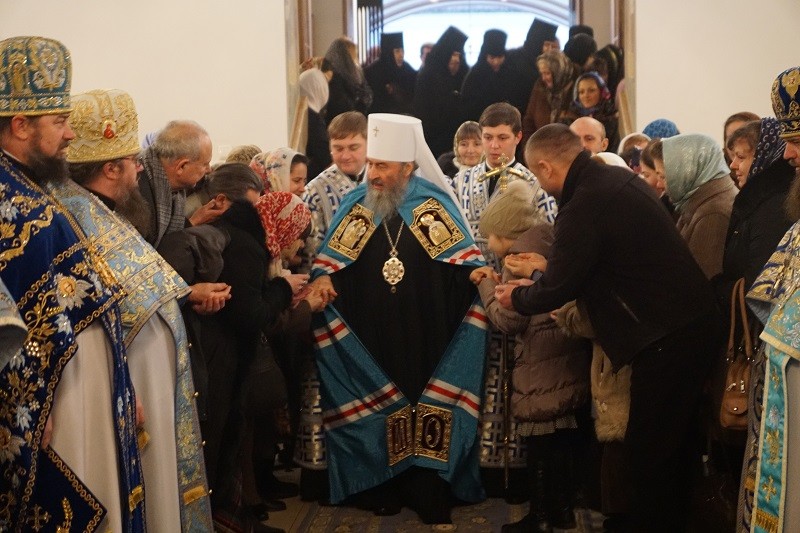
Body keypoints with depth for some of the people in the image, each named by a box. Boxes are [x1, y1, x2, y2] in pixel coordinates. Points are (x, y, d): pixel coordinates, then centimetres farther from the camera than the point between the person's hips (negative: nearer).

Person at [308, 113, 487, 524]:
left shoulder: (434, 203, 0)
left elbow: (464, 259, 1)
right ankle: (383, 487, 18)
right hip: (368, 340, 2)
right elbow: (330, 260, 6)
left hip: (426, 338, -1)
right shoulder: (355, 204, 5)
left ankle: (429, 492, 11)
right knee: (377, 412, 5)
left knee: (429, 410, 1)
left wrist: (479, 272, -20)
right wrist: (322, 277, -15)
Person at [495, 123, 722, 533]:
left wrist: (516, 297, 9)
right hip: (694, 322, 10)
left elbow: (555, 292, -10)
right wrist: (550, 267, 27)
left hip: (667, 339, -10)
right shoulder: (618, 178, 8)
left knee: (647, 452, 2)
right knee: (672, 443, 21)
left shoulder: (584, 206, -19)